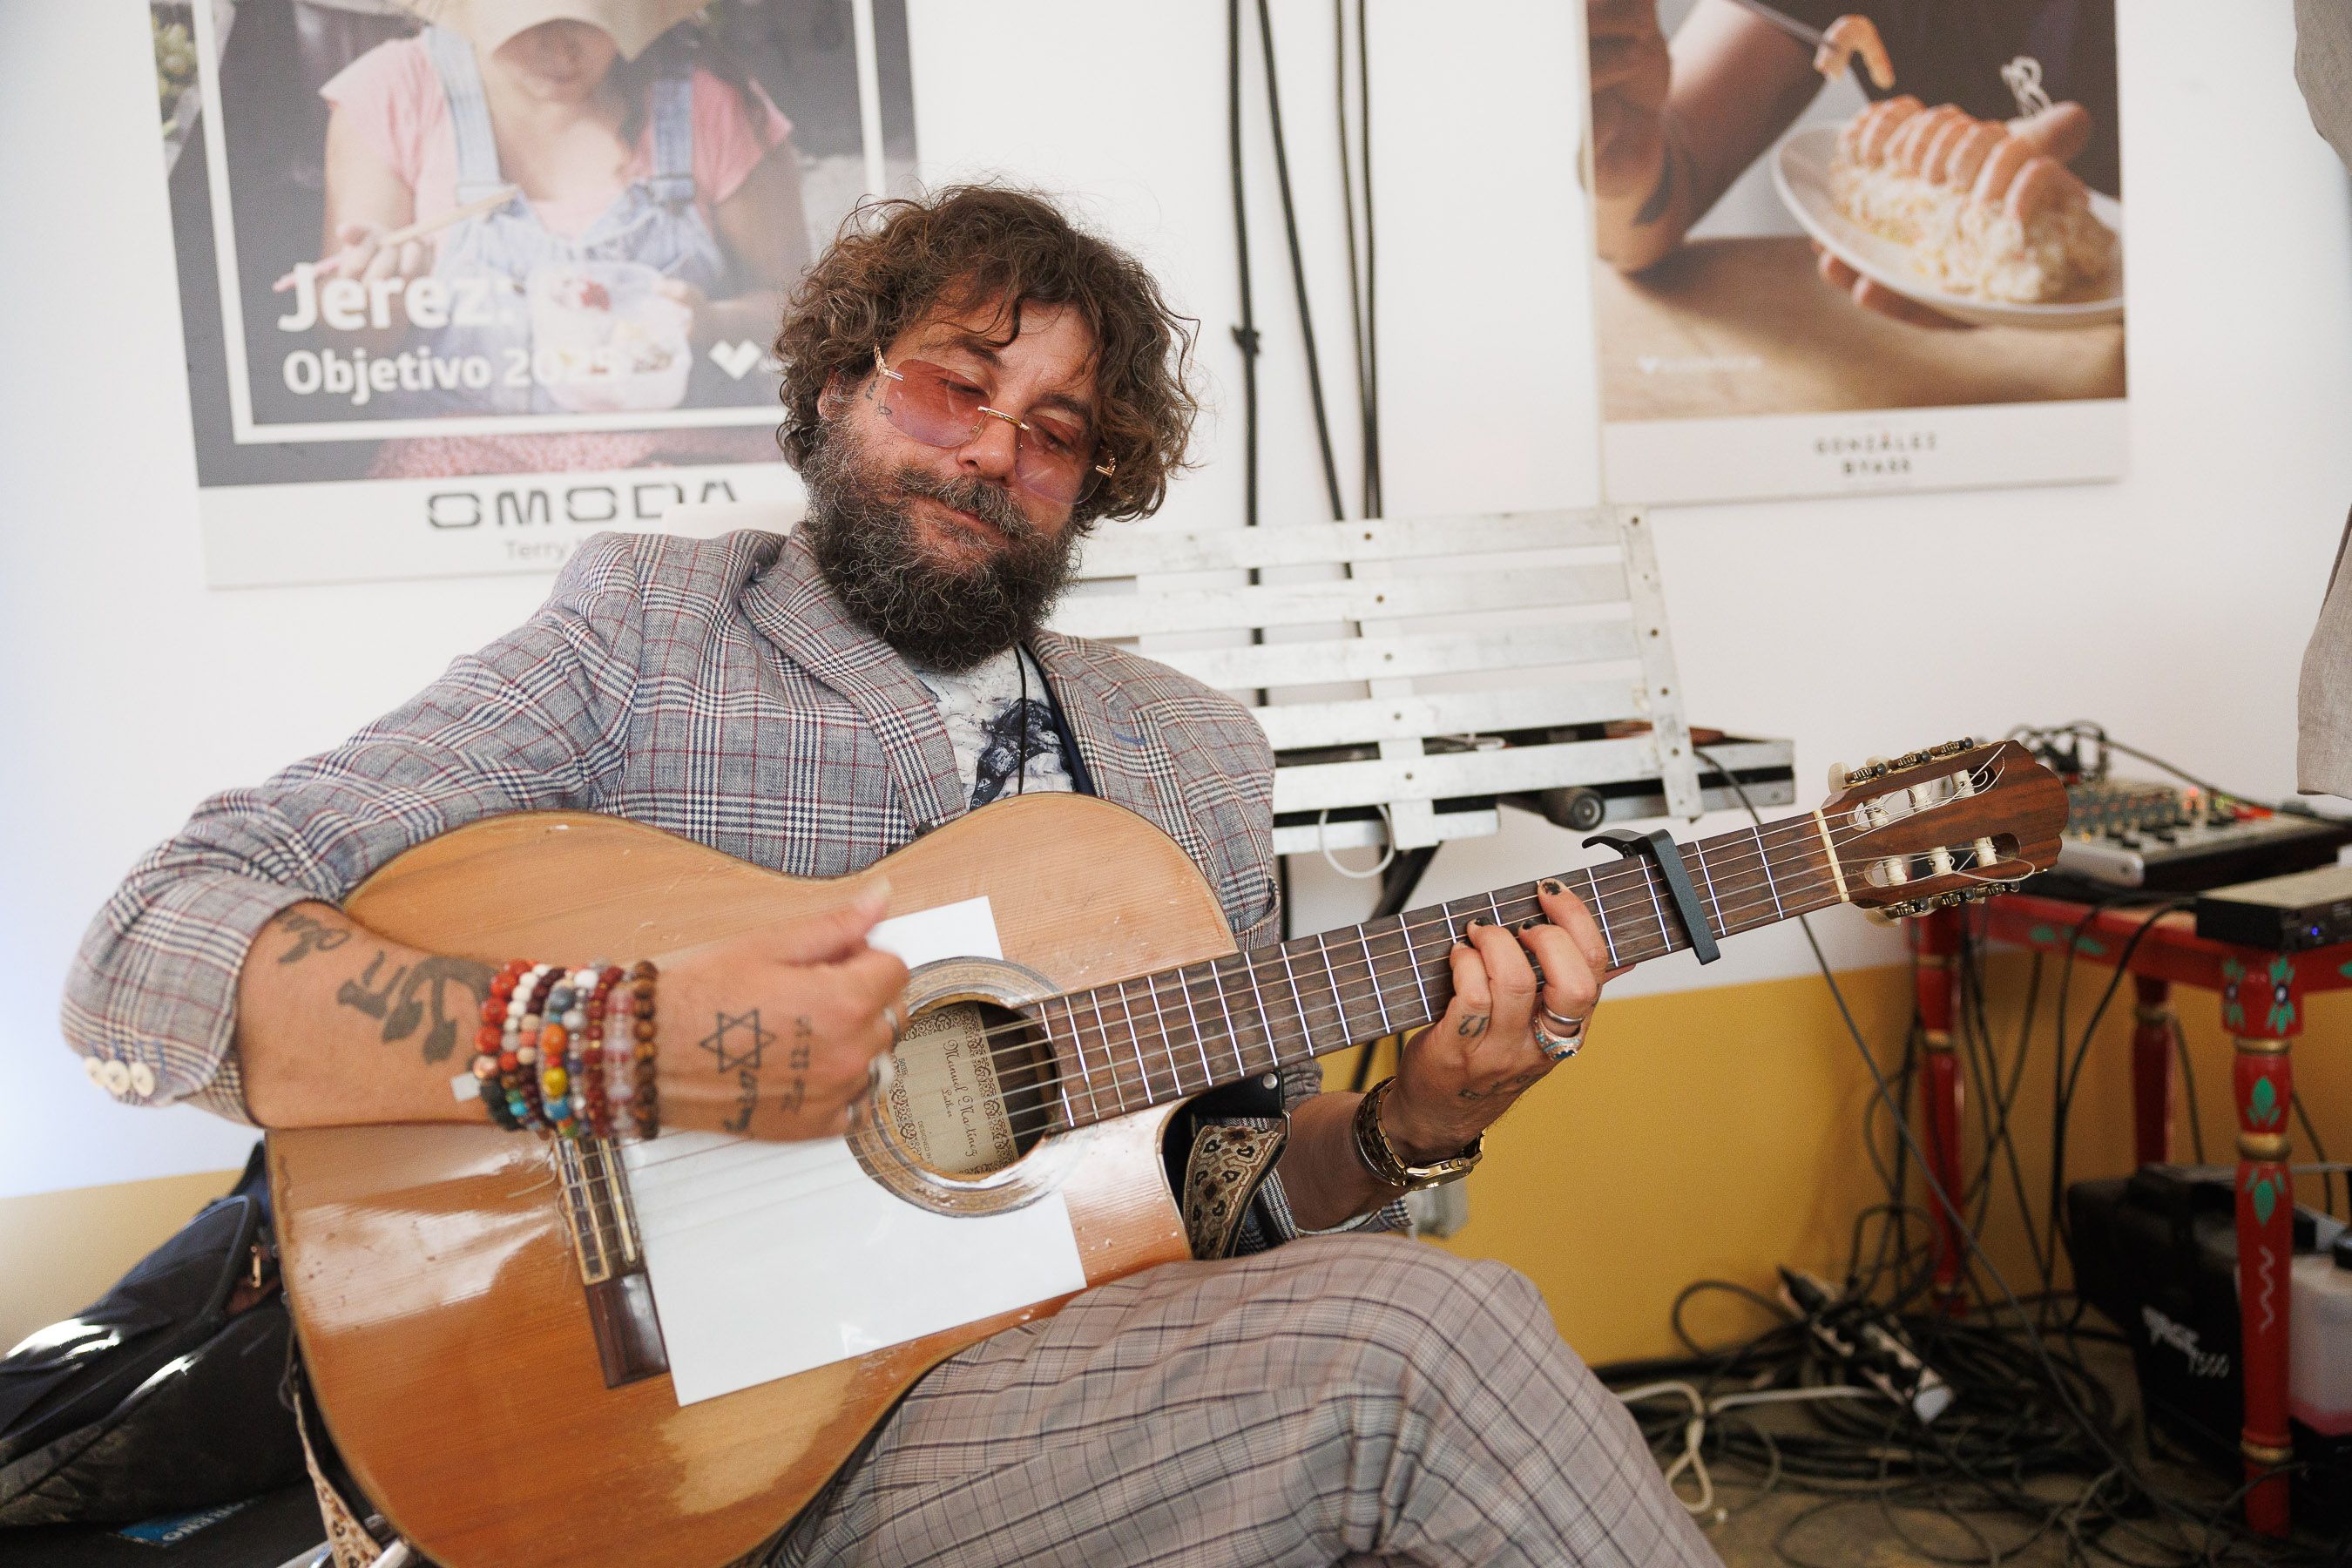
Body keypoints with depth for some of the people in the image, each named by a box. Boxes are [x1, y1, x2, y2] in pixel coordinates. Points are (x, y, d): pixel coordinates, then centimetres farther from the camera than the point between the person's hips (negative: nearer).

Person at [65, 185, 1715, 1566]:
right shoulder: (640, 636, -3)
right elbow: (145, 960, -11)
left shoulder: (1198, 752, 13)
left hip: (1123, 1377, 5)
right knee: (1419, 1329, -26)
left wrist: (1408, 1126, -6)